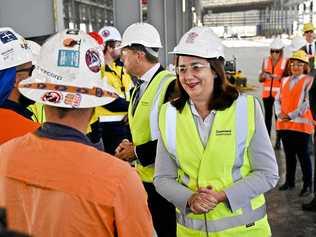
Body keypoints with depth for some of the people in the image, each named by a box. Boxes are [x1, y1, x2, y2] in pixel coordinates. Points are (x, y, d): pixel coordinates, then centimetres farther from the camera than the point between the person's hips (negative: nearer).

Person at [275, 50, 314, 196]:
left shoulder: (308, 81, -4)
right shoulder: (285, 80, 15)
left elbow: (306, 103, -12)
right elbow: (278, 99, 12)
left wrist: (291, 116, -13)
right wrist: (279, 113, -5)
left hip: (301, 124, -5)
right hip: (284, 123, 5)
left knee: (303, 155, 1)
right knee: (289, 154, 13)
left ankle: (307, 184, 12)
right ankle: (289, 181, 25)